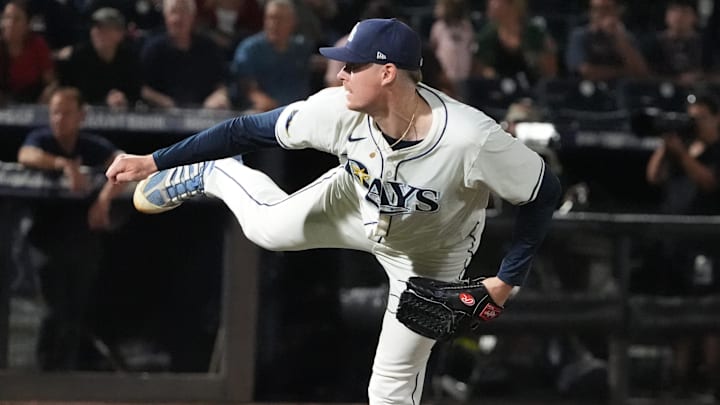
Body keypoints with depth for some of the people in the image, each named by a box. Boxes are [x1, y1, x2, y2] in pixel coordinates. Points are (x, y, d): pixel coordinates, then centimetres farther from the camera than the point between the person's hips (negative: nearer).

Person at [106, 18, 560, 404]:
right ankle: (211, 177, 44)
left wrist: (506, 281, -29)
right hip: (354, 206, 3)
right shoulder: (339, 110, -31)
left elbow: (546, 192, -30)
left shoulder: (472, 139, -44)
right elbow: (248, 131, -19)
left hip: (430, 260, -3)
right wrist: (155, 162, -18)